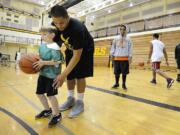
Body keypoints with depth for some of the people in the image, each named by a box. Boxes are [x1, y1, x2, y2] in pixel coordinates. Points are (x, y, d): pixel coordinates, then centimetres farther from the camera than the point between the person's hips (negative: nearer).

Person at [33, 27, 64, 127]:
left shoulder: (54, 47, -17)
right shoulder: (42, 45, 9)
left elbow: (57, 62, -23)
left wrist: (44, 63, -23)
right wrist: (37, 62, -1)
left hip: (52, 75, -9)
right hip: (42, 73, 9)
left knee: (50, 95, -6)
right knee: (39, 93, 15)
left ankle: (57, 115, 17)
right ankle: (47, 110, 38)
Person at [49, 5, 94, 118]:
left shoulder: (77, 28, -39)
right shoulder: (54, 26, -20)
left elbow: (77, 55, -37)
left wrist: (63, 74, -41)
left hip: (84, 50, -5)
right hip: (70, 49, 6)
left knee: (80, 75, -10)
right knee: (70, 75, 4)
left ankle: (80, 102, 5)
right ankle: (71, 99, 20)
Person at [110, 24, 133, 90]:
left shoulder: (128, 39, 5)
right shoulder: (116, 39, 11)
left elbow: (130, 48, 2)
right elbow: (113, 47, 13)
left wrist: (130, 56, -5)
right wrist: (112, 54, 4)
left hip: (125, 58, -2)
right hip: (117, 58, 2)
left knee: (124, 72, 2)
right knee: (116, 72, 7)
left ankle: (123, 84, 17)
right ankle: (116, 83, 23)